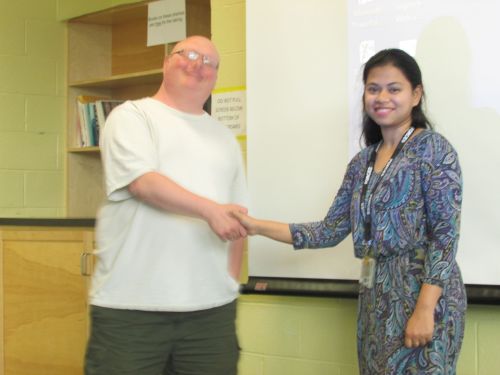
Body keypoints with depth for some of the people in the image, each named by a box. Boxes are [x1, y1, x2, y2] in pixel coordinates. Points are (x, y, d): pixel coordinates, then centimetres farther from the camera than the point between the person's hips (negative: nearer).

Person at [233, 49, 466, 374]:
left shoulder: (433, 148, -5)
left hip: (423, 290, -6)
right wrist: (257, 227, 5)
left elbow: (447, 232, -12)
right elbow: (331, 231, 11)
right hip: (375, 297, 6)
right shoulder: (362, 162, 14)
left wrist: (425, 308, -20)